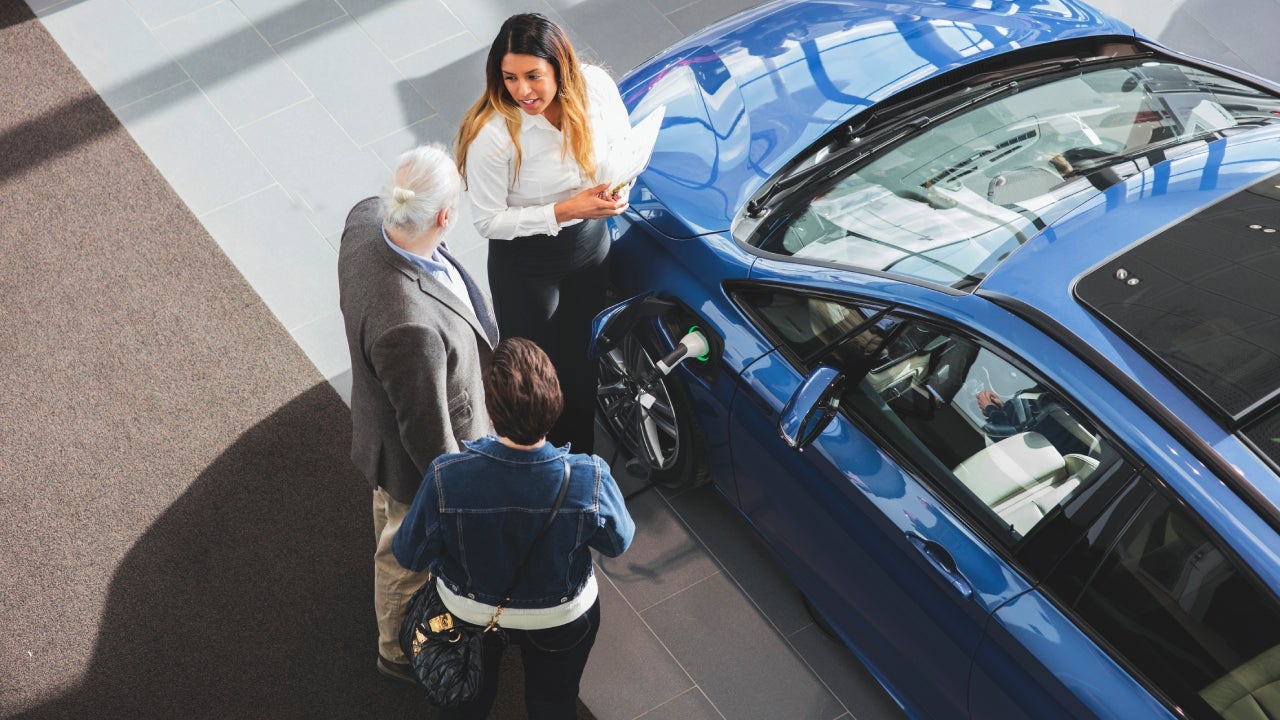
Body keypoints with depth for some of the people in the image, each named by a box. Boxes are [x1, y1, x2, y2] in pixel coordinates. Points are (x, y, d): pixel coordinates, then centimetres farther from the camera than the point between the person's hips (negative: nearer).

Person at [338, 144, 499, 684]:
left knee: (392, 519, 38)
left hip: (384, 417, 7)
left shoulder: (366, 218, -25)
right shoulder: (410, 327, -48)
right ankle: (400, 650, 54)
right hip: (414, 457, -7)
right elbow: (427, 431, -32)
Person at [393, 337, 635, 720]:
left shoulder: (446, 478, -37)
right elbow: (618, 542, -13)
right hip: (562, 617, 0)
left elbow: (409, 555, -18)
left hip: (468, 612, 0)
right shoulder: (589, 479, -35)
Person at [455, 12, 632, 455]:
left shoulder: (595, 86, -21)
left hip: (591, 242, 5)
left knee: (582, 356, 25)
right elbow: (488, 221, -22)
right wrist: (563, 212, -31)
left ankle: (581, 457, 52)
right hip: (526, 263, -4)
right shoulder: (492, 135, -33)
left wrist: (617, 185, -23)